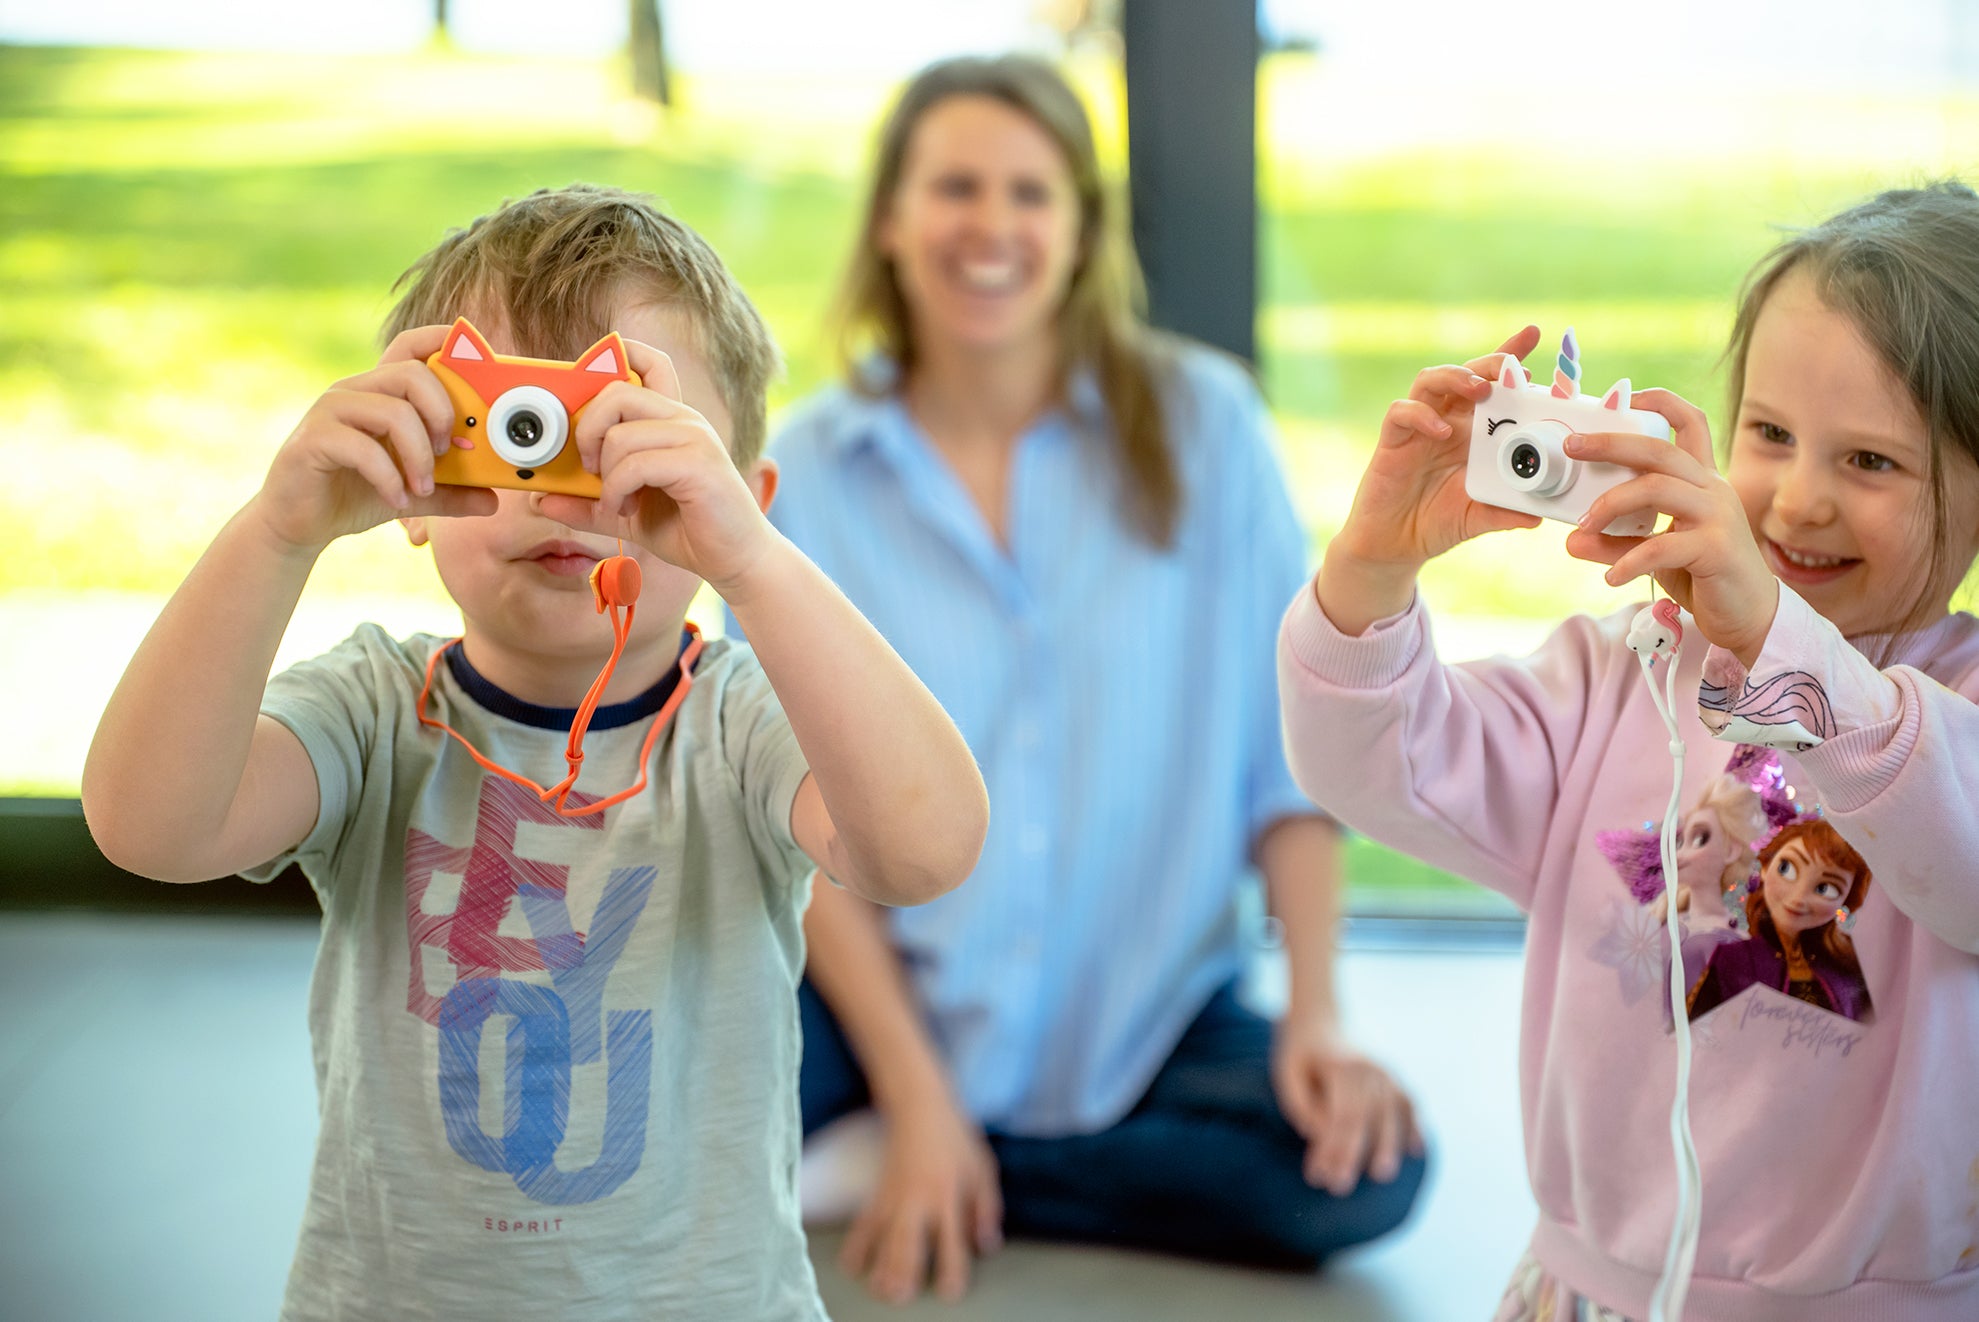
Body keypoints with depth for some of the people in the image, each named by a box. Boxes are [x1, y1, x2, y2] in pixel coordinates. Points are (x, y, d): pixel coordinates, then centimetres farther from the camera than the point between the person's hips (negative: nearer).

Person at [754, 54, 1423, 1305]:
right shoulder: (807, 472, -3)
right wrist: (915, 1092, -14)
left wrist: (1318, 1017, -13)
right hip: (890, 982, -2)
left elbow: (1295, 740, -3)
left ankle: (880, 1176, -12)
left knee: (1359, 1171, -26)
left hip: (1145, 1003, 2)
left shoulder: (1201, 424, -4)